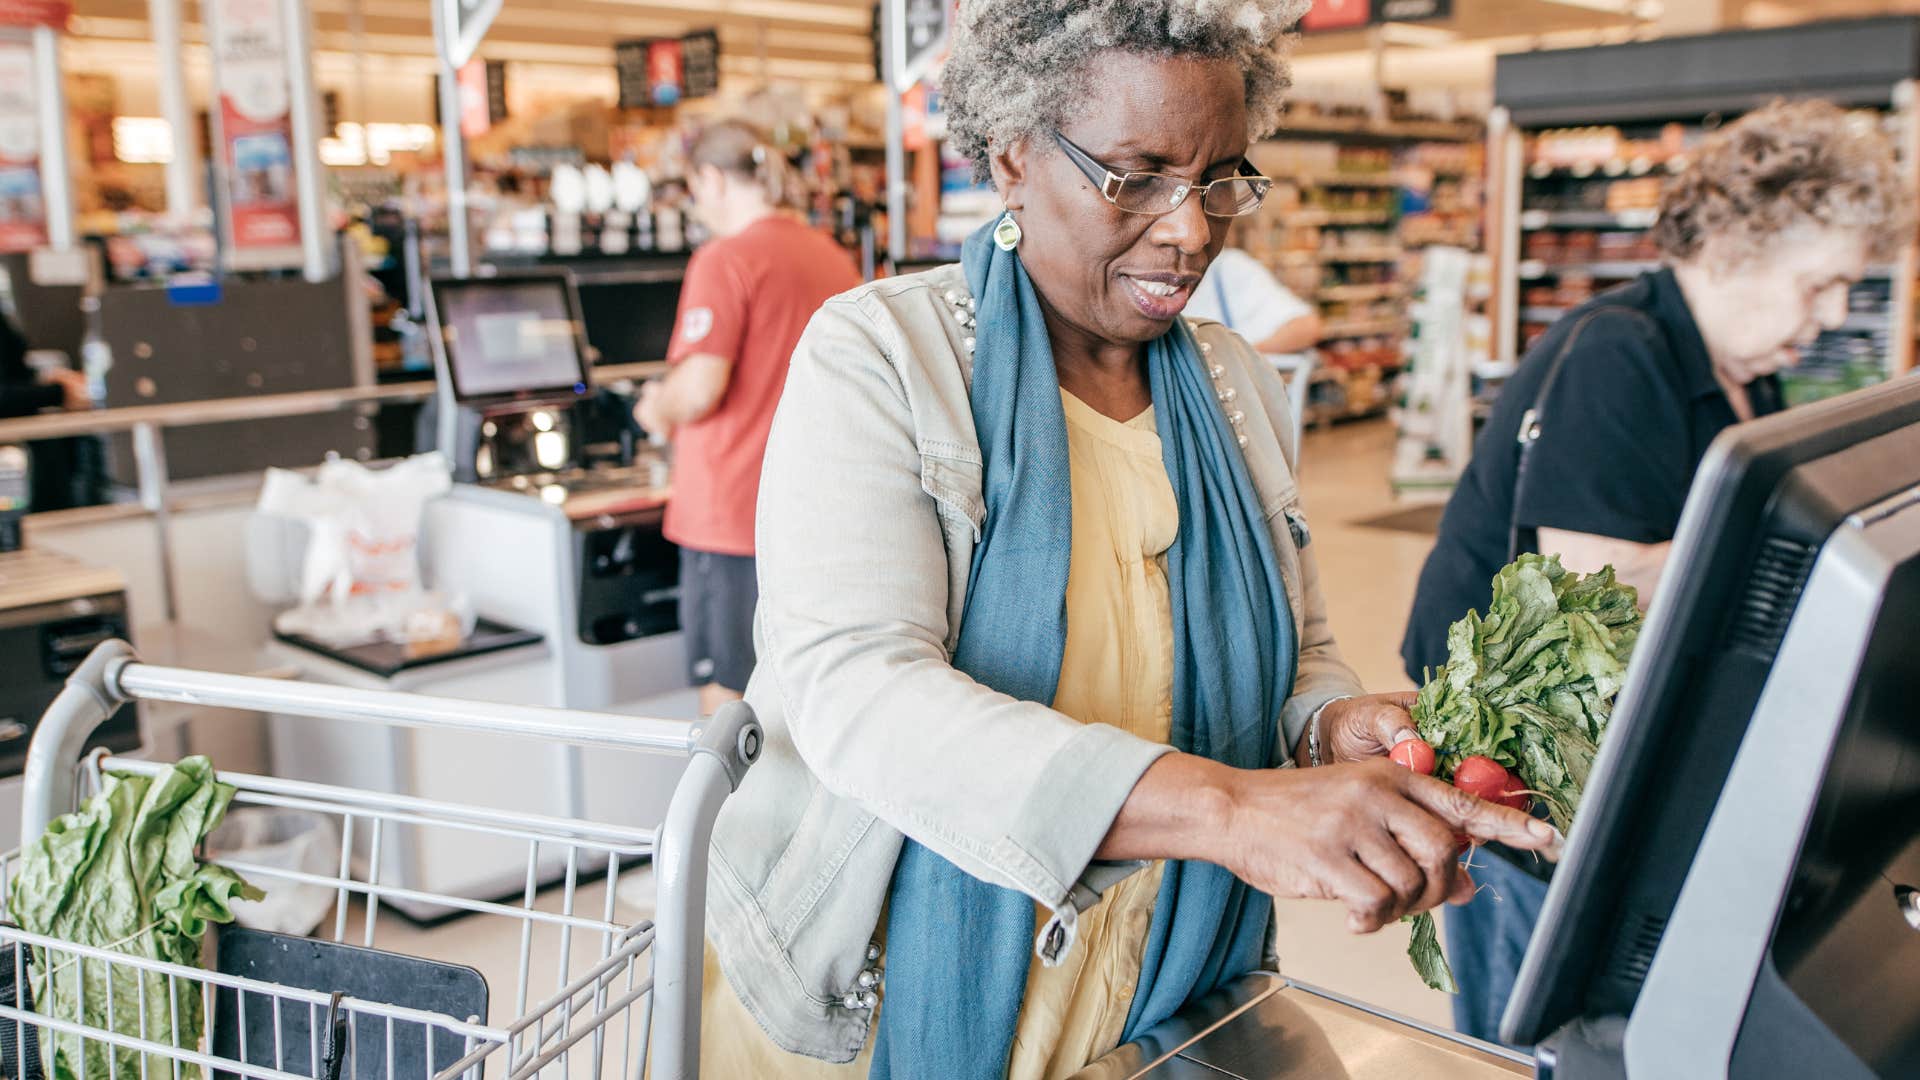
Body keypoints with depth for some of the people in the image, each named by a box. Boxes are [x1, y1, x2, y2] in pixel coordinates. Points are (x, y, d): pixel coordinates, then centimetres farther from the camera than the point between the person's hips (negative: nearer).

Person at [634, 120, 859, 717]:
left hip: (734, 513, -7)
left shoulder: (725, 260, -12)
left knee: (726, 696, 2)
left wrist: (657, 410, 1)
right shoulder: (836, 260, 10)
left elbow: (698, 389, -21)